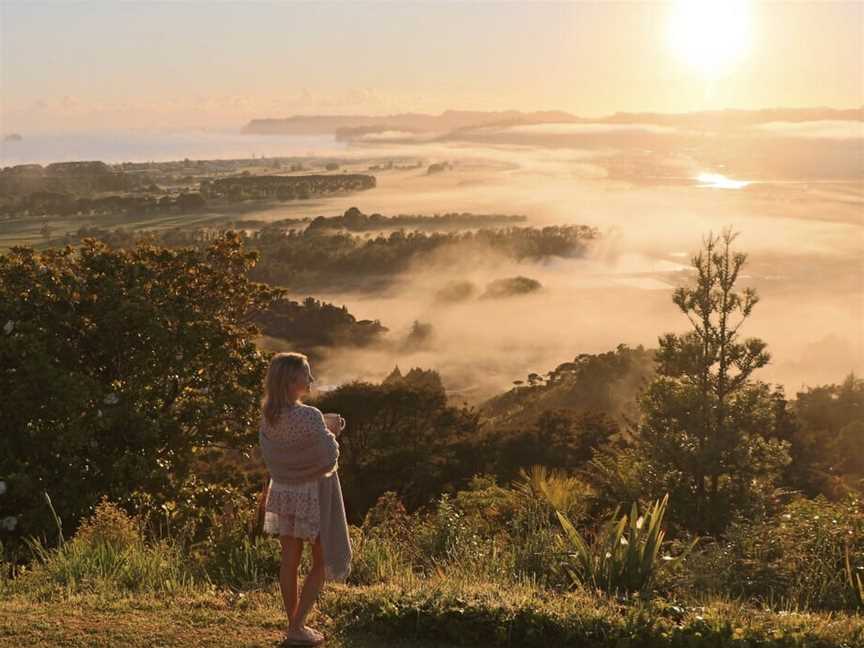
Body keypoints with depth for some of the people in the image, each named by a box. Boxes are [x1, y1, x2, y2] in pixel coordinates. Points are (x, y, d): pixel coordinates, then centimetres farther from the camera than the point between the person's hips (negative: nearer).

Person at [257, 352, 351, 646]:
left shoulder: (268, 415, -5)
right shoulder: (309, 417, -27)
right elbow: (328, 460, -18)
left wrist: (324, 426, 5)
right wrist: (331, 433, -1)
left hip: (282, 492, 6)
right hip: (312, 496, -6)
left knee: (290, 560, 15)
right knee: (322, 561, 11)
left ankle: (294, 624, 25)